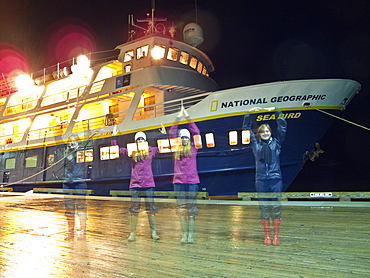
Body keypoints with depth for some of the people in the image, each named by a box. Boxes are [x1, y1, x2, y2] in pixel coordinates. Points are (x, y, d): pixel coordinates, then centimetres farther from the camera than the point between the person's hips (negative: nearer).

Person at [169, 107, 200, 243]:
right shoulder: (176, 149, 8)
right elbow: (172, 134, 5)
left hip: (192, 181, -1)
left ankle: (191, 234, 7)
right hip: (179, 181, 1)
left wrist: (188, 118, 0)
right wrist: (178, 118, 1)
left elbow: (196, 133, 1)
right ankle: (184, 234, 11)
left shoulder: (193, 149, 5)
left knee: (191, 208, 2)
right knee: (181, 209, 4)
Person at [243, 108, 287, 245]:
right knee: (263, 208, 4)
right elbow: (246, 129, 13)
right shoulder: (256, 144, 10)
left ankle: (276, 235, 9)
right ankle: (267, 235, 12)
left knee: (276, 207, 0)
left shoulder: (276, 142, 9)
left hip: (275, 179, -1)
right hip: (261, 180, 1)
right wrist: (249, 114, 9)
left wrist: (277, 112, 3)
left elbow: (282, 127, 6)